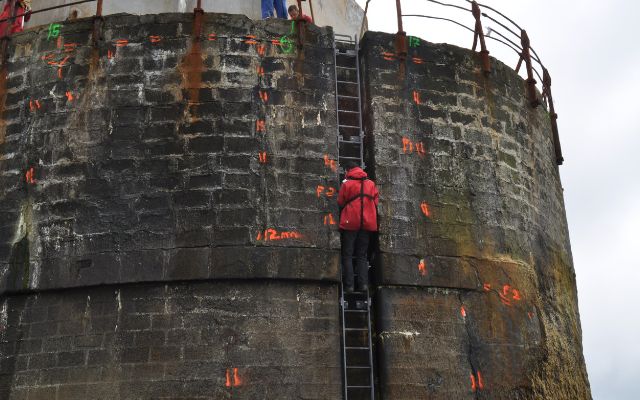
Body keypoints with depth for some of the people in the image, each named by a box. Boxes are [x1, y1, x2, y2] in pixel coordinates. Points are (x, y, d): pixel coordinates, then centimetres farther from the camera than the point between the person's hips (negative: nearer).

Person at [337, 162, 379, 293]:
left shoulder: (346, 184, -3)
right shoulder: (371, 184, 7)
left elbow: (340, 204, 1)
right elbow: (375, 203, 8)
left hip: (350, 223, -3)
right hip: (367, 223, 3)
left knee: (347, 255, 4)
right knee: (362, 255, 11)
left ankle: (349, 284, -4)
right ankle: (363, 283, -1)